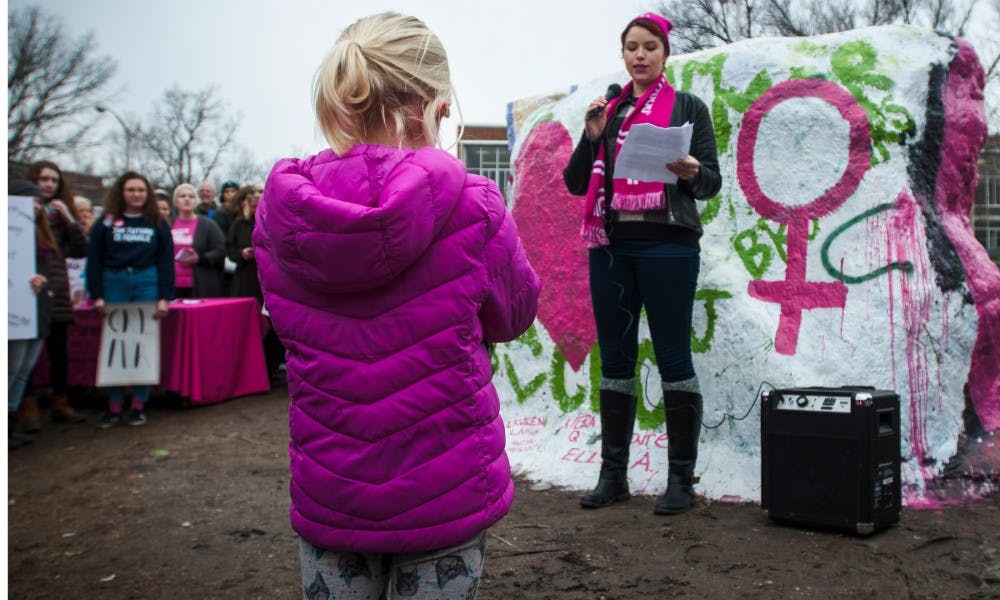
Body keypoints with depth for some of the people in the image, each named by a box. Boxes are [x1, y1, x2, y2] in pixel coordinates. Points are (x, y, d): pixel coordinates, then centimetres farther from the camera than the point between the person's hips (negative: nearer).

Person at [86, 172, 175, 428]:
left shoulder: (158, 224, 6)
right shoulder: (106, 223, 6)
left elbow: (166, 261, 3)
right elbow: (94, 260, 3)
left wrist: (165, 298, -5)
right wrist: (97, 296, -4)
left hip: (147, 284, 0)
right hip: (114, 285, 0)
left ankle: (139, 405, 9)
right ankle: (114, 406, 9)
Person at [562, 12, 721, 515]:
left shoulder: (687, 107, 8)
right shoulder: (609, 111, 16)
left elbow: (712, 182, 4)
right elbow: (577, 184, 10)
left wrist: (691, 172, -18)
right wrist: (592, 137, -4)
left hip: (667, 244, -4)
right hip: (610, 245, 4)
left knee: (673, 357, -4)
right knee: (615, 359, 6)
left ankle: (681, 479, 4)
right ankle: (613, 474, 14)